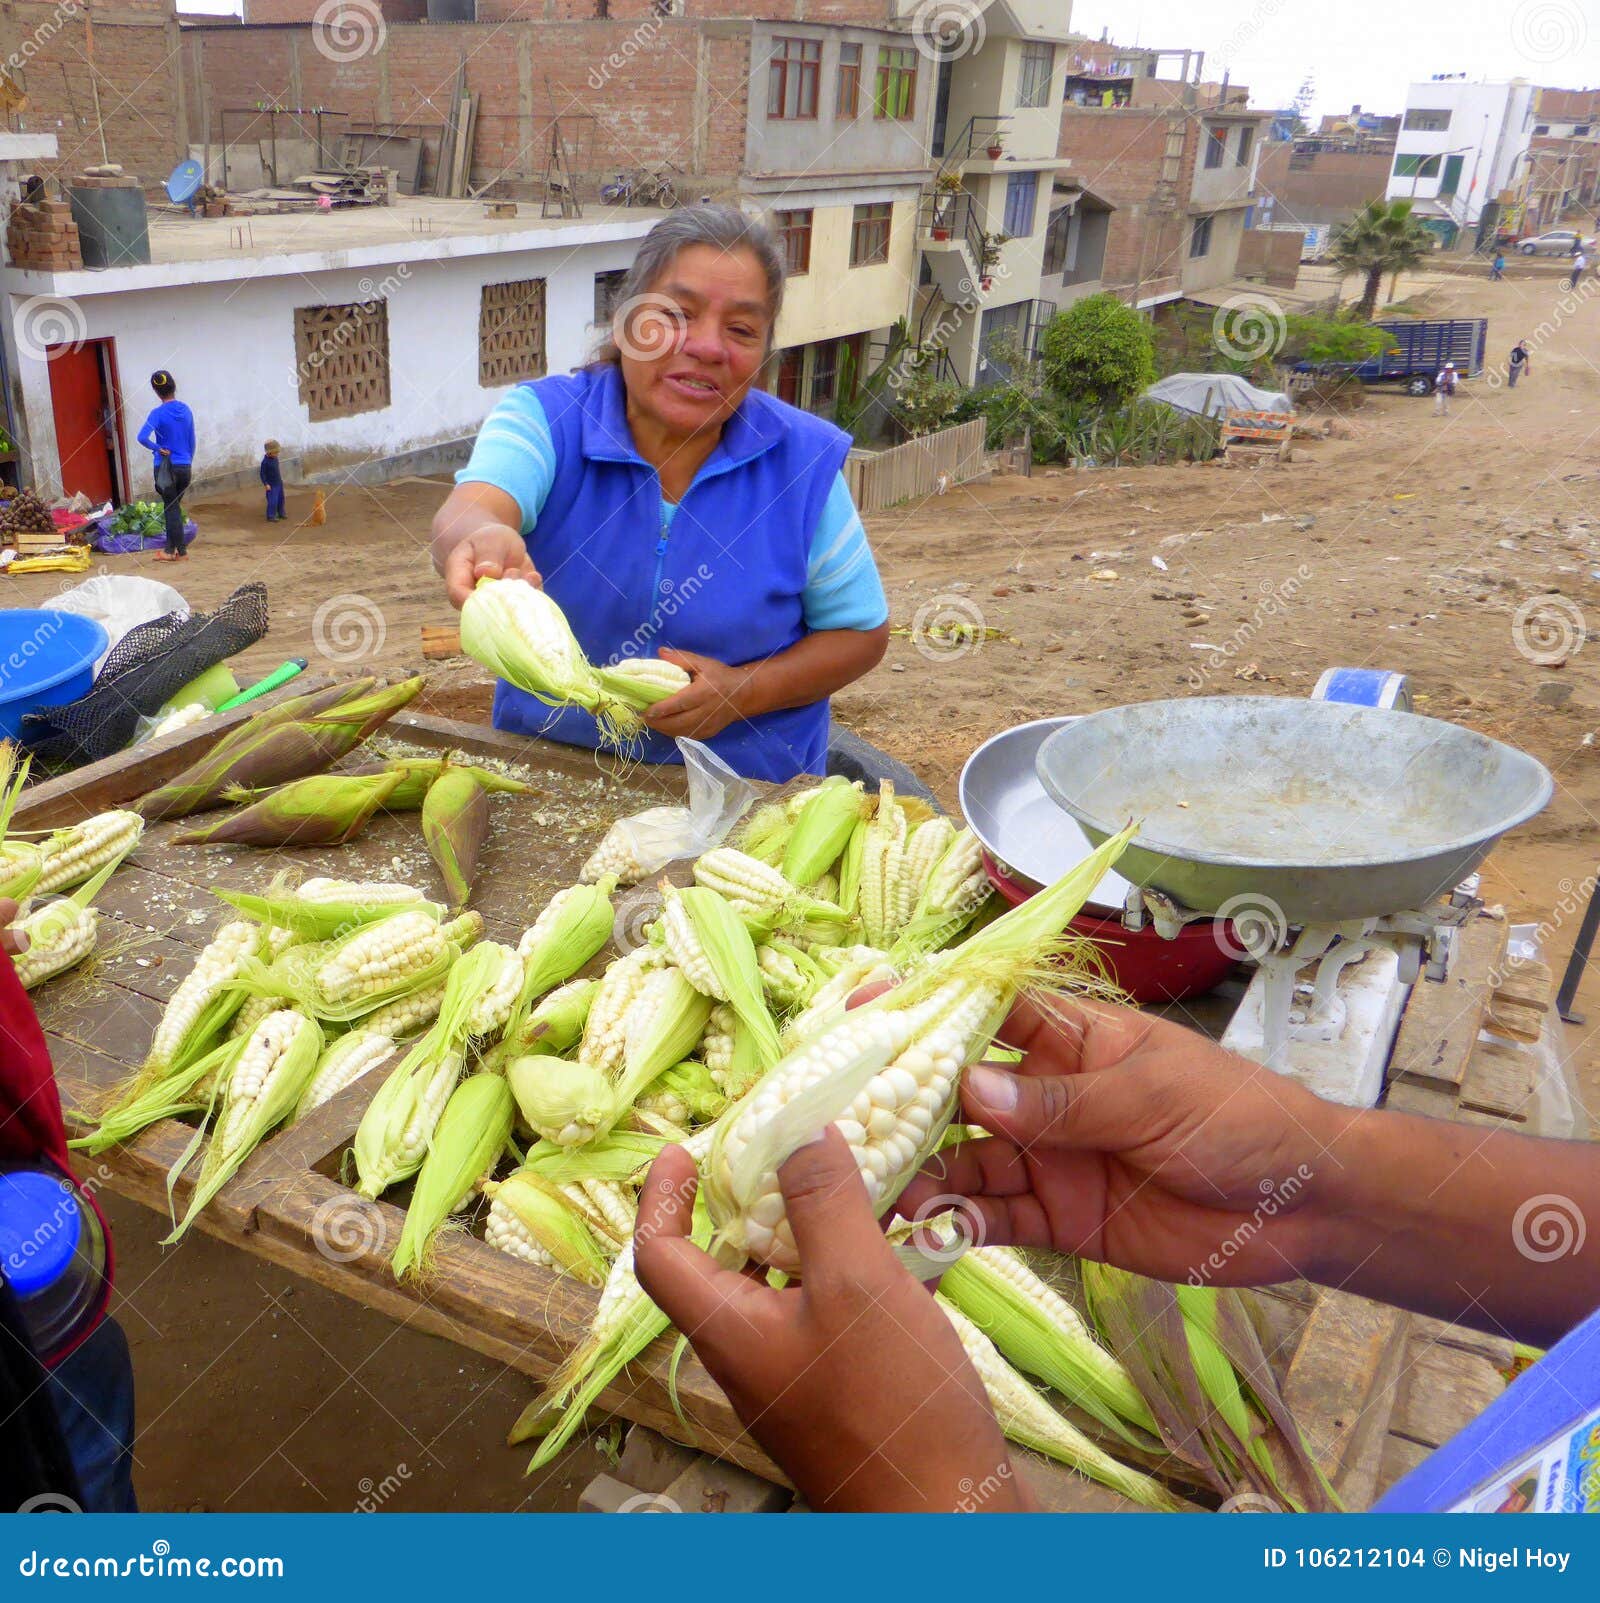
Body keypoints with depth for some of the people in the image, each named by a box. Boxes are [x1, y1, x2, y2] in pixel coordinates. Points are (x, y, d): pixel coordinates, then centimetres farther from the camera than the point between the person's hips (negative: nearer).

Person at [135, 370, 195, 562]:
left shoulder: (158, 413, -13)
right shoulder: (186, 410, 2)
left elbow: (142, 438, -26)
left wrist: (158, 449, -10)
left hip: (166, 468, -5)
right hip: (185, 467, 5)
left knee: (171, 508, 4)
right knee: (174, 507, 16)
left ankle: (181, 551, 6)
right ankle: (170, 548, 21)